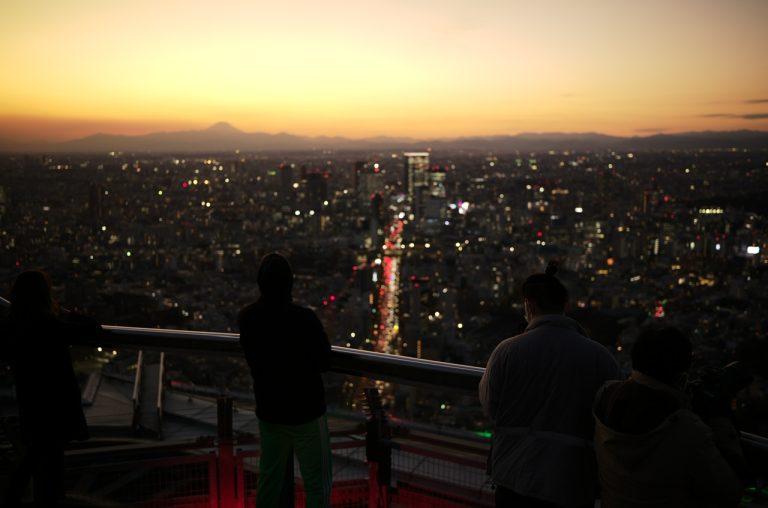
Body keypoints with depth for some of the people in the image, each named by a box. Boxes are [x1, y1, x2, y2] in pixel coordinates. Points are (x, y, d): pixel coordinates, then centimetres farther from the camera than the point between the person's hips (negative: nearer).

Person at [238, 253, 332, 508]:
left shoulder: (246, 318, -6)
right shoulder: (304, 319, -23)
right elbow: (324, 362, -10)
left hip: (268, 411, 6)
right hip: (305, 412, -5)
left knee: (269, 477, 19)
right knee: (317, 484, 6)